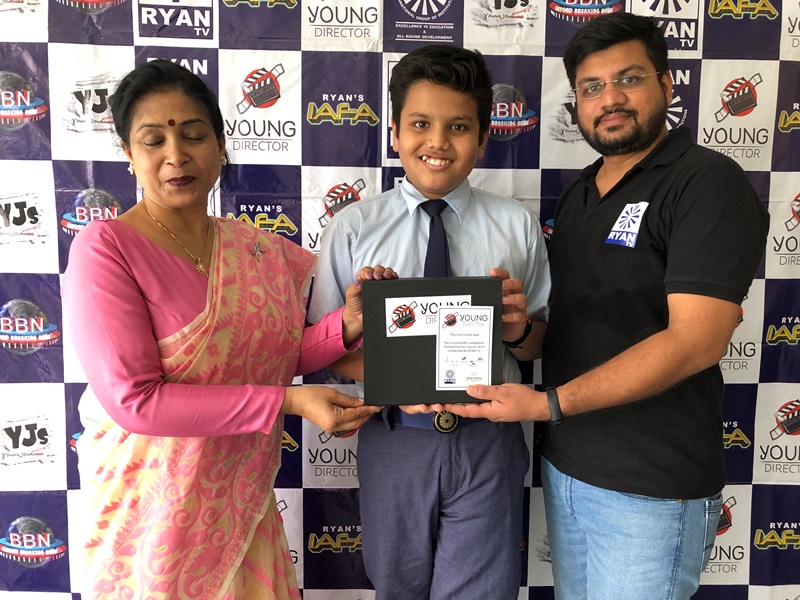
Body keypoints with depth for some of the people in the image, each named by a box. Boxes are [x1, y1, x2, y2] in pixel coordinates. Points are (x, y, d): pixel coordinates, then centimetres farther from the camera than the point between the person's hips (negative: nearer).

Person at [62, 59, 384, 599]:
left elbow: (284, 355, 6)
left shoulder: (260, 250, 0)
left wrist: (348, 324, -14)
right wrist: (287, 403, -24)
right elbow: (134, 400, -22)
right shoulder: (105, 248, -16)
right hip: (155, 507, -4)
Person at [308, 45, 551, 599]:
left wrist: (520, 328, -17)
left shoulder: (518, 225, 0)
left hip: (487, 441, 0)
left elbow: (539, 343, 6)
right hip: (394, 438, 1)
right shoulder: (353, 227, -4)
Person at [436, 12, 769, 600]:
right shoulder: (576, 195, 10)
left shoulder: (709, 182, -12)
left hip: (649, 490, -6)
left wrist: (550, 404, -23)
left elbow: (696, 339, -22)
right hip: (562, 465, 7)